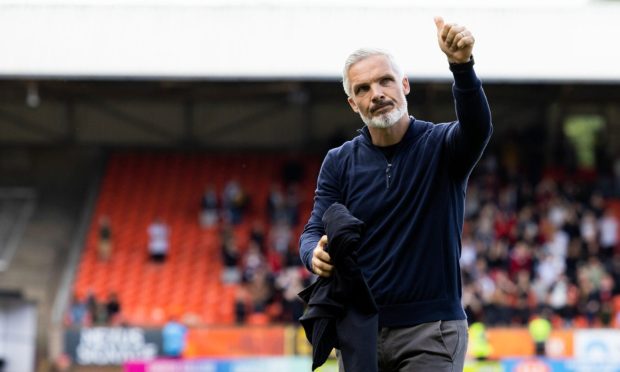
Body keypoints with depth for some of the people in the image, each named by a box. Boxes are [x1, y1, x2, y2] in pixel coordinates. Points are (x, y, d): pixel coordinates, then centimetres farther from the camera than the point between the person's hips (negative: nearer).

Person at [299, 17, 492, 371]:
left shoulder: (440, 147, -3)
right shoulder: (340, 162, 6)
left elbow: (477, 128, -25)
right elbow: (315, 231, 4)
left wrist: (462, 66, -44)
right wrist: (317, 254, -22)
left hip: (431, 328, -3)